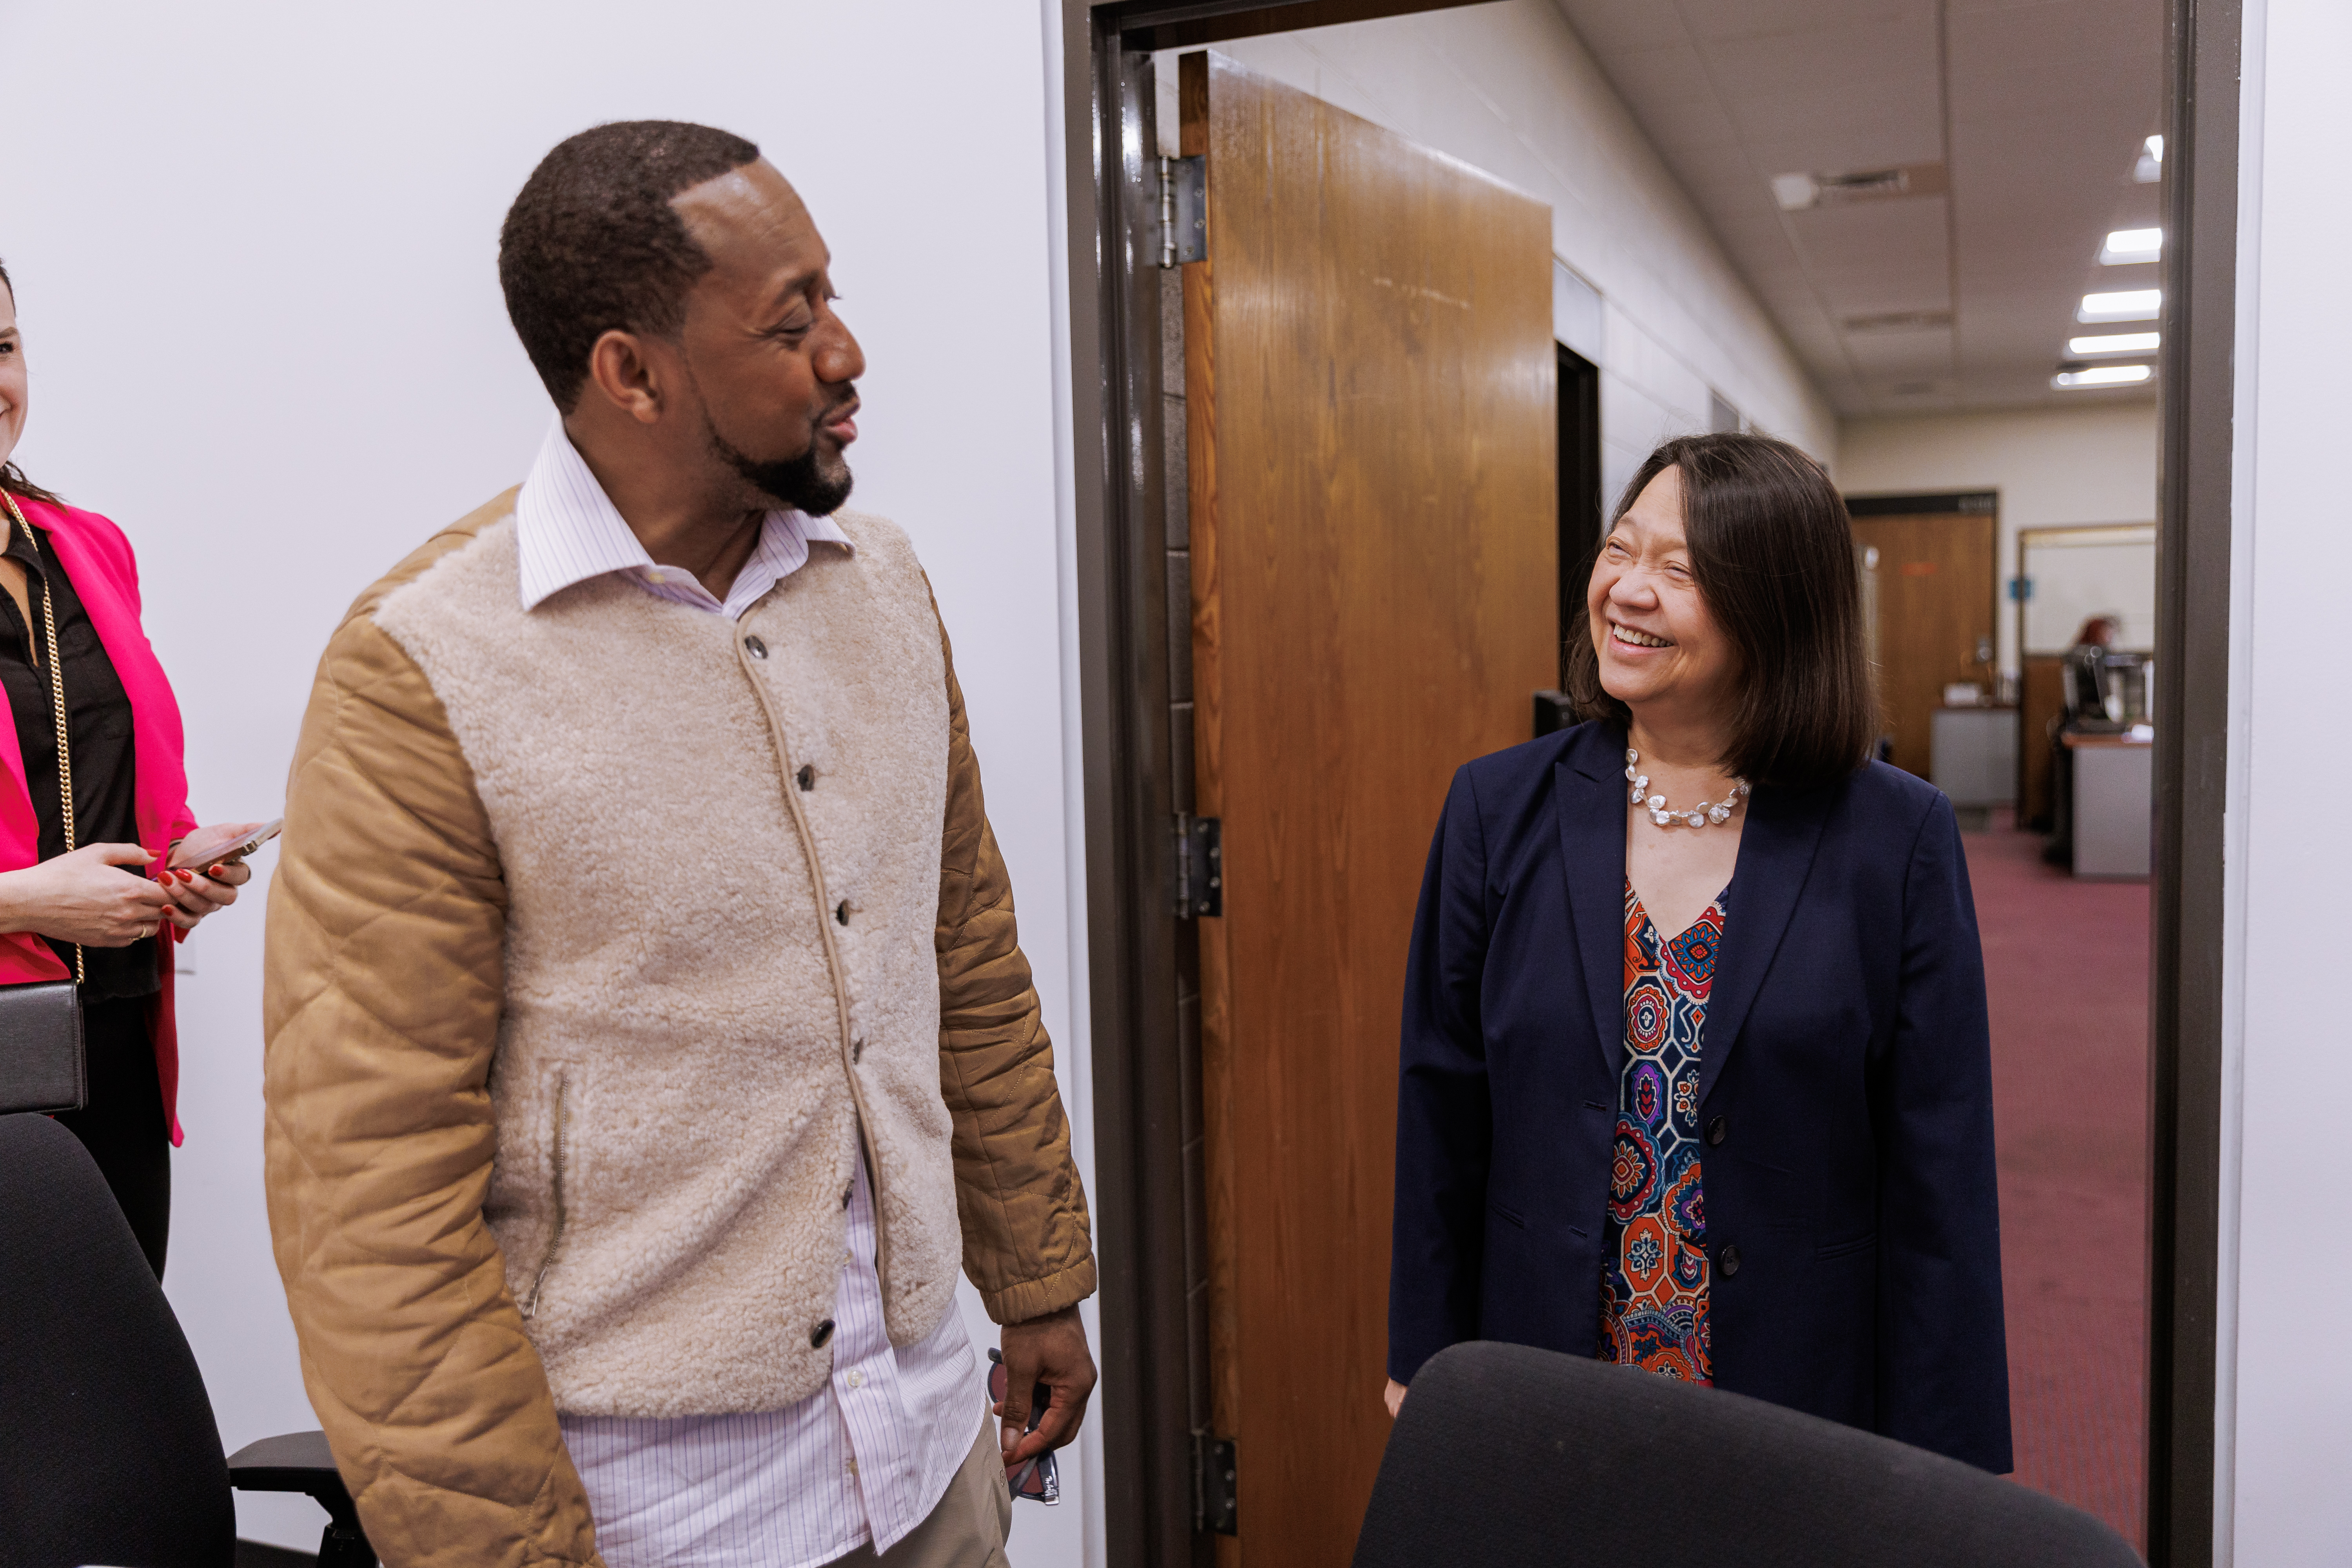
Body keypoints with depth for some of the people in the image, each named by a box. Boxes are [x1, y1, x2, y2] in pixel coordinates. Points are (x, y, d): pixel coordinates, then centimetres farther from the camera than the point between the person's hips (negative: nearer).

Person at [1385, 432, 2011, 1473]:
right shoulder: (1499, 809, -4)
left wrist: (1936, 1473, -6)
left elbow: (1939, 1180, -7)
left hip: (1808, 1414, -1)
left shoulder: (1898, 839, -9)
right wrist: (1424, 1377, 2)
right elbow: (1442, 1122, 0)